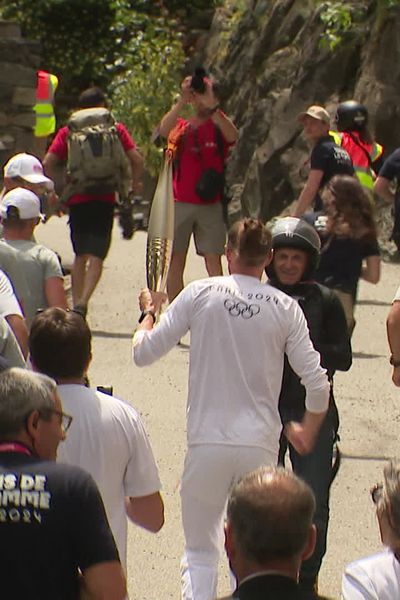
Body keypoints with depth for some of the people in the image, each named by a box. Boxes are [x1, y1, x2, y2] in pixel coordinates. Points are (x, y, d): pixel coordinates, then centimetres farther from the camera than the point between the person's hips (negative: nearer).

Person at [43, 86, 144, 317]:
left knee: (80, 256, 16)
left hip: (77, 200, 2)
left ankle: (77, 303, 15)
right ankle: (84, 300, -24)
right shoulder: (116, 129, 5)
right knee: (96, 255, -5)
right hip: (105, 199, -2)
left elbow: (48, 163, -1)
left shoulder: (68, 131, 8)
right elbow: (137, 159, -3)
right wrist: (135, 183, 12)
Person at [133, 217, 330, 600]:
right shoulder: (285, 307, -1)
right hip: (261, 446, 1)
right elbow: (318, 386, -1)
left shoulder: (200, 295, -4)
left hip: (207, 444, -1)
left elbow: (143, 353, -2)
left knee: (200, 553, 12)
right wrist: (307, 432, 18)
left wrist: (148, 313, 19)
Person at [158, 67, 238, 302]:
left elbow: (233, 137, -18)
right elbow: (164, 130, -12)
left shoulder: (220, 126, 5)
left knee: (213, 259, -4)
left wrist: (211, 107, -27)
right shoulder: (181, 126, 10)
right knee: (175, 260, 3)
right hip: (181, 202, 2)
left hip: (211, 204, -2)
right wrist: (182, 101, -22)